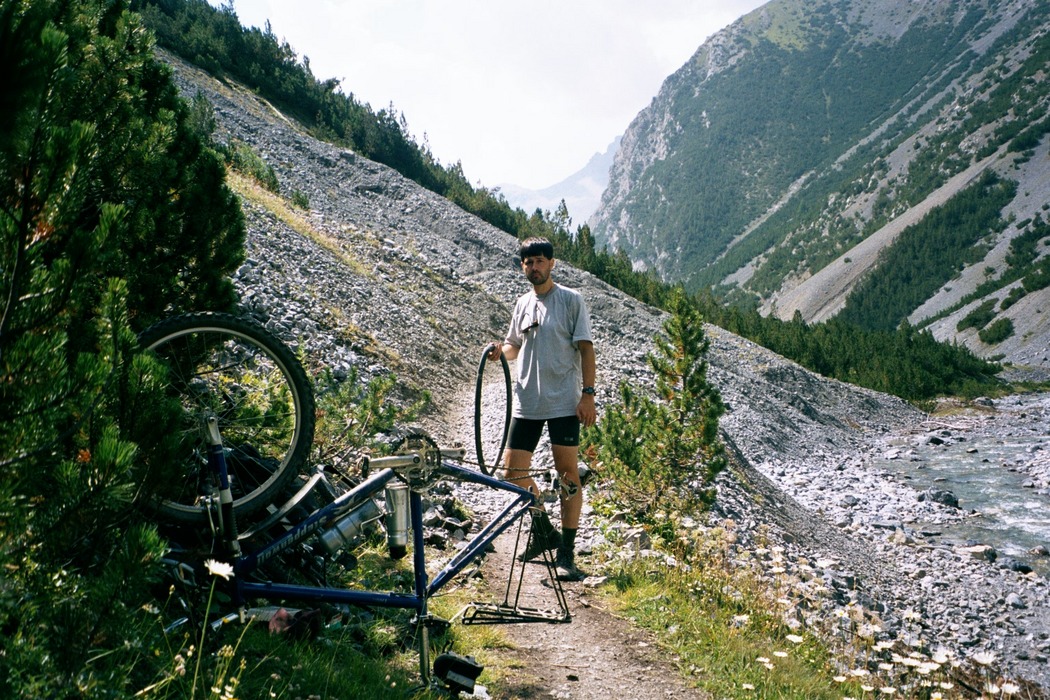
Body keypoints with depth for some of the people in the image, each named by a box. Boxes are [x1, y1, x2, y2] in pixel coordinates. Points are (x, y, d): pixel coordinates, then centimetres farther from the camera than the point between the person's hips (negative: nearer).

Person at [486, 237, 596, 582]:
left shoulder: (571, 299, -1)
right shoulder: (523, 303, 13)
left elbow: (585, 347, -5)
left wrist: (588, 393, -12)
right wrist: (500, 350, 0)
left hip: (563, 401, -5)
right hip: (526, 402, 5)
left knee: (568, 472, -2)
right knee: (513, 470, 3)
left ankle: (566, 552, 8)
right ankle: (543, 529, 25)